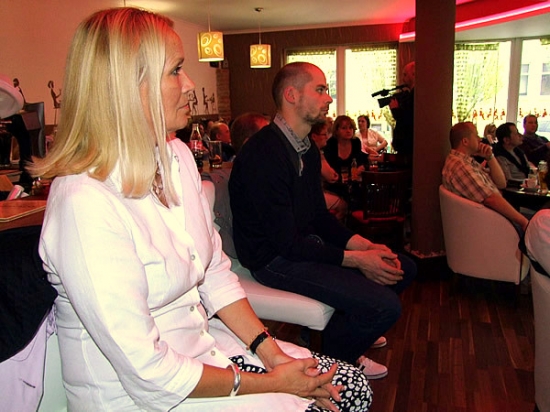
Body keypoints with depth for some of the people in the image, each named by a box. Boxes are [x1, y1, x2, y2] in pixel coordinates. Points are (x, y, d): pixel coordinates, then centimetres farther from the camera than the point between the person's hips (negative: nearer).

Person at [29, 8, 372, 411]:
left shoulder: (178, 156, -1)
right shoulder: (85, 203, -27)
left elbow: (216, 273, 4)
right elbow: (146, 370, -24)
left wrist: (272, 353, -5)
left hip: (203, 344, 7)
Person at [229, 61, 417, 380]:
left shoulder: (307, 149, 9)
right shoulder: (264, 154, -23)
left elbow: (321, 216, 13)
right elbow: (286, 243, -24)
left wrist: (366, 246, -2)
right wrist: (357, 260, -18)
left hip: (306, 244, 10)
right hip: (275, 259, -10)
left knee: (404, 268, 10)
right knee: (385, 305, -20)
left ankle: (350, 330, 28)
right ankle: (329, 360, 8)